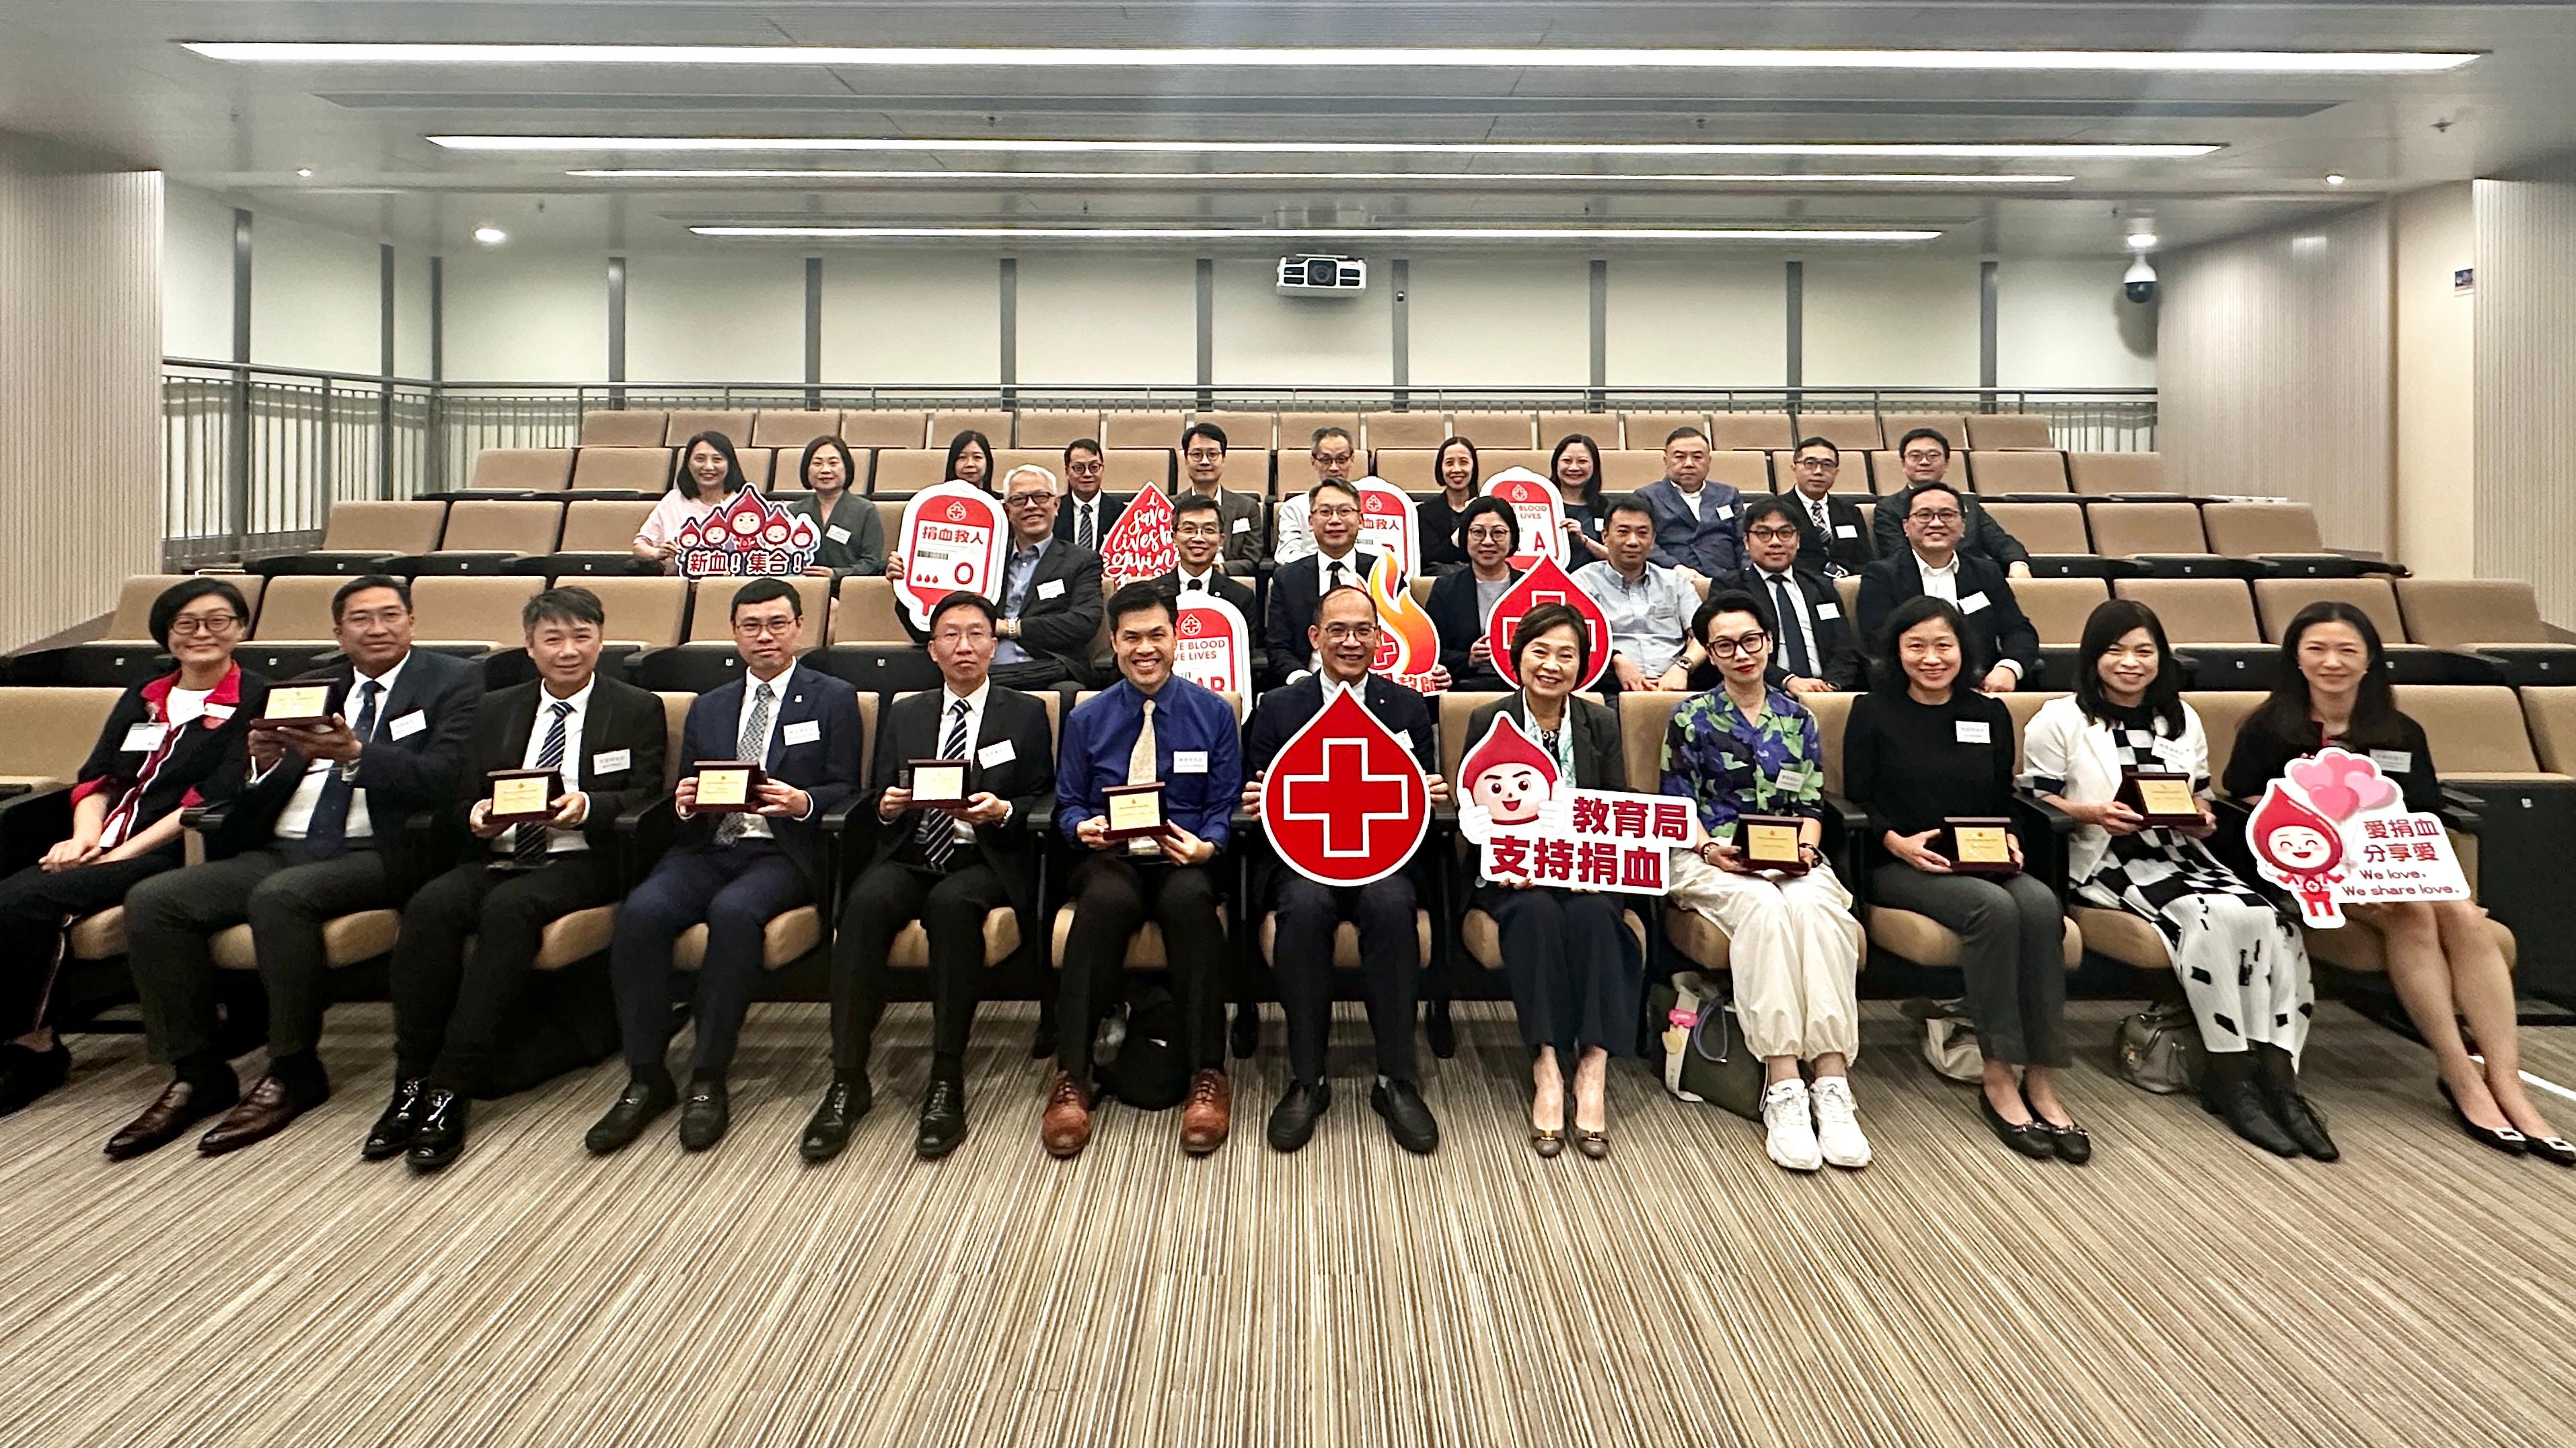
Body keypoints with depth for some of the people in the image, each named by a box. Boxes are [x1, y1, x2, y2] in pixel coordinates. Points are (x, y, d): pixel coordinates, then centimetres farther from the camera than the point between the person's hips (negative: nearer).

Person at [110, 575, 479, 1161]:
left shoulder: (452, 682, 5)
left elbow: (443, 777, -11)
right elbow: (235, 788, 19)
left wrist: (355, 754, -24)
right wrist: (261, 758, -5)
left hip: (375, 855, -6)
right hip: (279, 851, 6)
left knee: (280, 896, -33)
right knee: (151, 901, -13)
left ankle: (293, 1073, -16)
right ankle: (197, 1073, -4)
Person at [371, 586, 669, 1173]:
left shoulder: (637, 710, 9)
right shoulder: (496, 709, 21)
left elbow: (644, 800, -1)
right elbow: (459, 796, 16)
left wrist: (587, 807, -21)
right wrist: (478, 813, -8)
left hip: (580, 862, -4)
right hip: (498, 857, 4)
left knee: (509, 908, -34)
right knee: (430, 905, -27)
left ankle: (452, 1090, -31)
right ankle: (411, 1085, -22)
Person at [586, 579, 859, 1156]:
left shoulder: (833, 699, 10)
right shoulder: (708, 708, 24)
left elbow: (845, 792, 2)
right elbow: (685, 797, 20)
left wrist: (803, 802, -19)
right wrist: (684, 801, -4)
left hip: (782, 852, -4)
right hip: (708, 848, 4)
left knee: (734, 911, -35)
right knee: (642, 910, -26)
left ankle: (708, 1081, -24)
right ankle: (646, 1080, -17)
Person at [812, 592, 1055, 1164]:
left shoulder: (1025, 715, 13)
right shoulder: (903, 714, 21)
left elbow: (1043, 803, 7)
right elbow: (873, 799, 17)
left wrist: (1004, 810, -14)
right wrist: (887, 806, -6)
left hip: (986, 860, -2)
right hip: (910, 856, 3)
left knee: (953, 902, -37)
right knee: (865, 903, -31)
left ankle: (947, 1081, -31)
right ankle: (847, 1080, -27)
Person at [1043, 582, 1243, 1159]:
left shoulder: (1213, 712, 10)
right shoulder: (1086, 718, 13)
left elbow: (1226, 805, 7)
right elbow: (1068, 804, 16)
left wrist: (1206, 845, -14)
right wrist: (1084, 827, -8)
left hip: (1184, 858, 0)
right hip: (1112, 858, 1)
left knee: (1190, 901, -37)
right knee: (1104, 902, -37)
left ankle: (1208, 1076, -28)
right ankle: (1071, 1077, -29)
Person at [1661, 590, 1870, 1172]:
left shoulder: (1797, 717, 17)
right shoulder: (1691, 718, 9)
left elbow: (1812, 804, 13)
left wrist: (1806, 845, -8)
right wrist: (1711, 849, -15)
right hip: (1713, 862, -2)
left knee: (1816, 907, -34)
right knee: (1763, 907, -37)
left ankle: (1832, 1083, -37)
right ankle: (1783, 1089, -37)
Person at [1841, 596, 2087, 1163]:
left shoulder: (1990, 714, 15)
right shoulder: (1873, 712, 4)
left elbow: (2005, 801, 18)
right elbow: (1857, 801, 0)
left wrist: (2009, 841, -3)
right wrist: (1899, 842, -17)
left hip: (1982, 862, 4)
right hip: (1899, 866, -4)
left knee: (2041, 904, -30)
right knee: (1993, 908, -33)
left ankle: (2041, 1081, -26)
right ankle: (1999, 1079, -25)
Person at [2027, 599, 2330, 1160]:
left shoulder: (2182, 720, 20)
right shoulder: (2060, 721, 3)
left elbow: (2202, 803, 21)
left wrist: (2201, 820, -2)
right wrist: (2093, 813, -19)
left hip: (2181, 855, 6)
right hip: (2106, 861, -5)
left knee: (2269, 920, -25)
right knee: (2211, 916, -32)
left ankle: (2276, 1077, -22)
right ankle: (2230, 1077, -21)